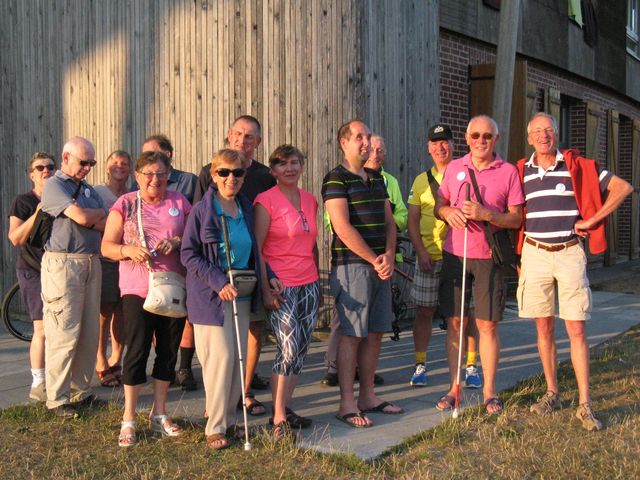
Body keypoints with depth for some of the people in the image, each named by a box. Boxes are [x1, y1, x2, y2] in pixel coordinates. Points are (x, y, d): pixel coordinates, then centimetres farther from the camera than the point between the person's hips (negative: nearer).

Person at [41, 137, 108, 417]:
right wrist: (99, 213, 1)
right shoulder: (54, 186, -4)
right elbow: (81, 217, -18)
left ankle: (81, 390, 19)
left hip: (91, 263, 7)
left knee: (89, 333, 9)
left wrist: (89, 218, -10)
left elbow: (105, 226, 7)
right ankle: (56, 399, 0)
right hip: (63, 264, -7)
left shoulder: (88, 189, 19)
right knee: (63, 334, -7)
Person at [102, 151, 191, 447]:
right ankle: (128, 420, 6)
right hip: (137, 289, -3)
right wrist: (128, 250, -19)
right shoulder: (125, 204, 2)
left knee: (169, 351, 9)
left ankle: (159, 414, 23)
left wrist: (177, 242, -12)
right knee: (137, 351, -3)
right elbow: (107, 246, 1)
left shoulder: (179, 203, 8)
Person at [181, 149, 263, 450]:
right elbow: (188, 253, -9)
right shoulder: (202, 210, -7)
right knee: (221, 357, -10)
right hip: (210, 295, -6)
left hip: (241, 294, 6)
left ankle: (228, 418, 19)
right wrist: (219, 282, -18)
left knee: (239, 358, 6)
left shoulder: (247, 210, 9)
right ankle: (215, 427, 1)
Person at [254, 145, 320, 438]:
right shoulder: (266, 200, -6)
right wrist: (265, 288, -14)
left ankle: (285, 408, 19)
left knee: (301, 350, 7)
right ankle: (278, 418, -4)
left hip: (309, 285, 7)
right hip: (281, 287, -6)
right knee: (288, 349, -13)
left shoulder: (310, 201, 13)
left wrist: (319, 283, 19)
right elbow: (256, 248, -9)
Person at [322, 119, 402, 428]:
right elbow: (343, 229, -15)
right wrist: (374, 260, -13)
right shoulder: (336, 180, -7)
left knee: (375, 333, 10)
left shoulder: (377, 180, 17)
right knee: (352, 335, -5)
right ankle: (347, 404, 1)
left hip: (380, 267, 8)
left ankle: (367, 396, 21)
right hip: (351, 266, -7)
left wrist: (389, 255, -1)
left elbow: (389, 222, 16)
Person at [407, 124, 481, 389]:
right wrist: (421, 252, -5)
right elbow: (413, 221, 8)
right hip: (429, 256, 2)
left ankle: (470, 367, 10)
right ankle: (420, 365, 14)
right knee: (424, 310, 4)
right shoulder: (422, 180, 10)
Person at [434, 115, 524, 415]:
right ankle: (454, 387, 15)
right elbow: (438, 206, 16)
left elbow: (517, 219, -1)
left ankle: (489, 391, 13)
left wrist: (486, 214, -18)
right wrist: (447, 212, -8)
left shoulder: (508, 171, 1)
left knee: (488, 325, 2)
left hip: (489, 256, -2)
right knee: (454, 323, 6)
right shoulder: (454, 168, 10)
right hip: (454, 254, 2)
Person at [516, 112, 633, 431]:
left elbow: (623, 188, 0)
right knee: (544, 328, 8)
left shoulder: (577, 166, 0)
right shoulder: (520, 172, 6)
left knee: (576, 330, -4)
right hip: (535, 254, 2)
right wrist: (516, 258, 5)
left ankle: (585, 405, -2)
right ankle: (552, 393, 21)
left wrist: (591, 220, -5)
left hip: (569, 253, -2)